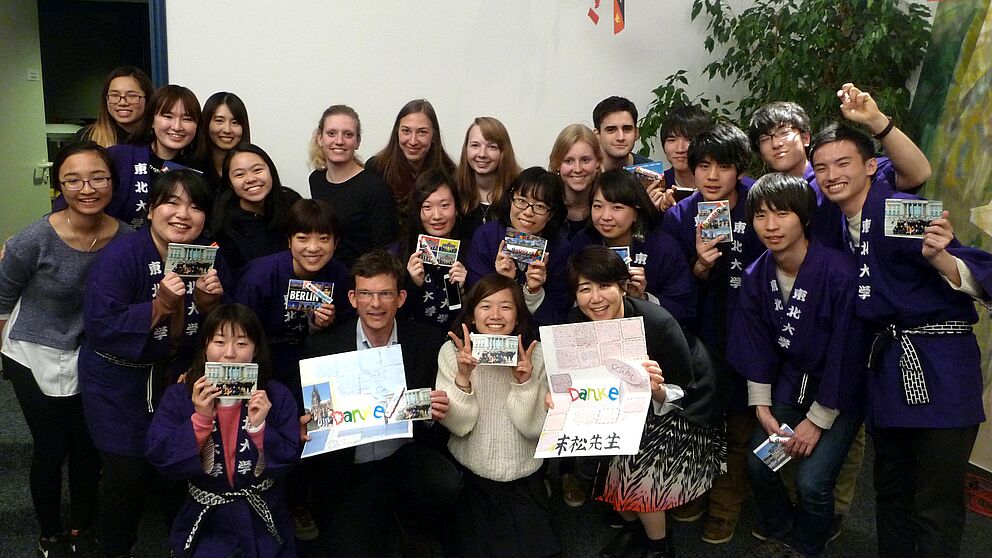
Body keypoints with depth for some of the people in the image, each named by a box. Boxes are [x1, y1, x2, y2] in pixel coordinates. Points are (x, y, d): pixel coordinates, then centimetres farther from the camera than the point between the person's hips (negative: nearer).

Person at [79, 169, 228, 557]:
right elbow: (99, 327, -25)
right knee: (128, 471, 0)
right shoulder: (120, 256, -19)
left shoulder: (210, 258, -3)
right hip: (119, 382, -4)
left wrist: (210, 304, -20)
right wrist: (158, 306, -33)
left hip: (179, 374, 4)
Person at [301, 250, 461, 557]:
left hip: (407, 456, 1)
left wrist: (435, 413, -19)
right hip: (350, 472, -1)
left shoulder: (429, 341, -2)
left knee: (446, 483, -28)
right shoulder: (322, 346, -4)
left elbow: (439, 416, 4)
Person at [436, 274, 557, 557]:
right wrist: (463, 377, -25)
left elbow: (534, 428, -8)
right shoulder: (452, 352, -7)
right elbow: (458, 425, -11)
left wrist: (524, 382, -23)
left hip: (523, 480, 1)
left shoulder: (535, 355, -5)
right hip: (471, 480, -1)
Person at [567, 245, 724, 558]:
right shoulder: (577, 323, -16)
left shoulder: (659, 324, -29)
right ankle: (632, 524, 15)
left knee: (634, 464, -19)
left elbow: (681, 396, -19)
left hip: (681, 414, -5)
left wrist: (656, 390, -40)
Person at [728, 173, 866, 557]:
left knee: (812, 481, -14)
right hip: (790, 385, 5)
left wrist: (818, 420, -14)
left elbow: (845, 353, -19)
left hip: (839, 394, -5)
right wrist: (762, 407, -2)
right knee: (757, 463, -5)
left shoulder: (839, 273, -24)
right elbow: (756, 345, 2)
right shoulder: (756, 276, -6)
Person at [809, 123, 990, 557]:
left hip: (939, 367, -7)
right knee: (891, 489, 20)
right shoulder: (834, 223, 7)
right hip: (885, 363, 7)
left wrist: (938, 257, -39)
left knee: (936, 507, 1)